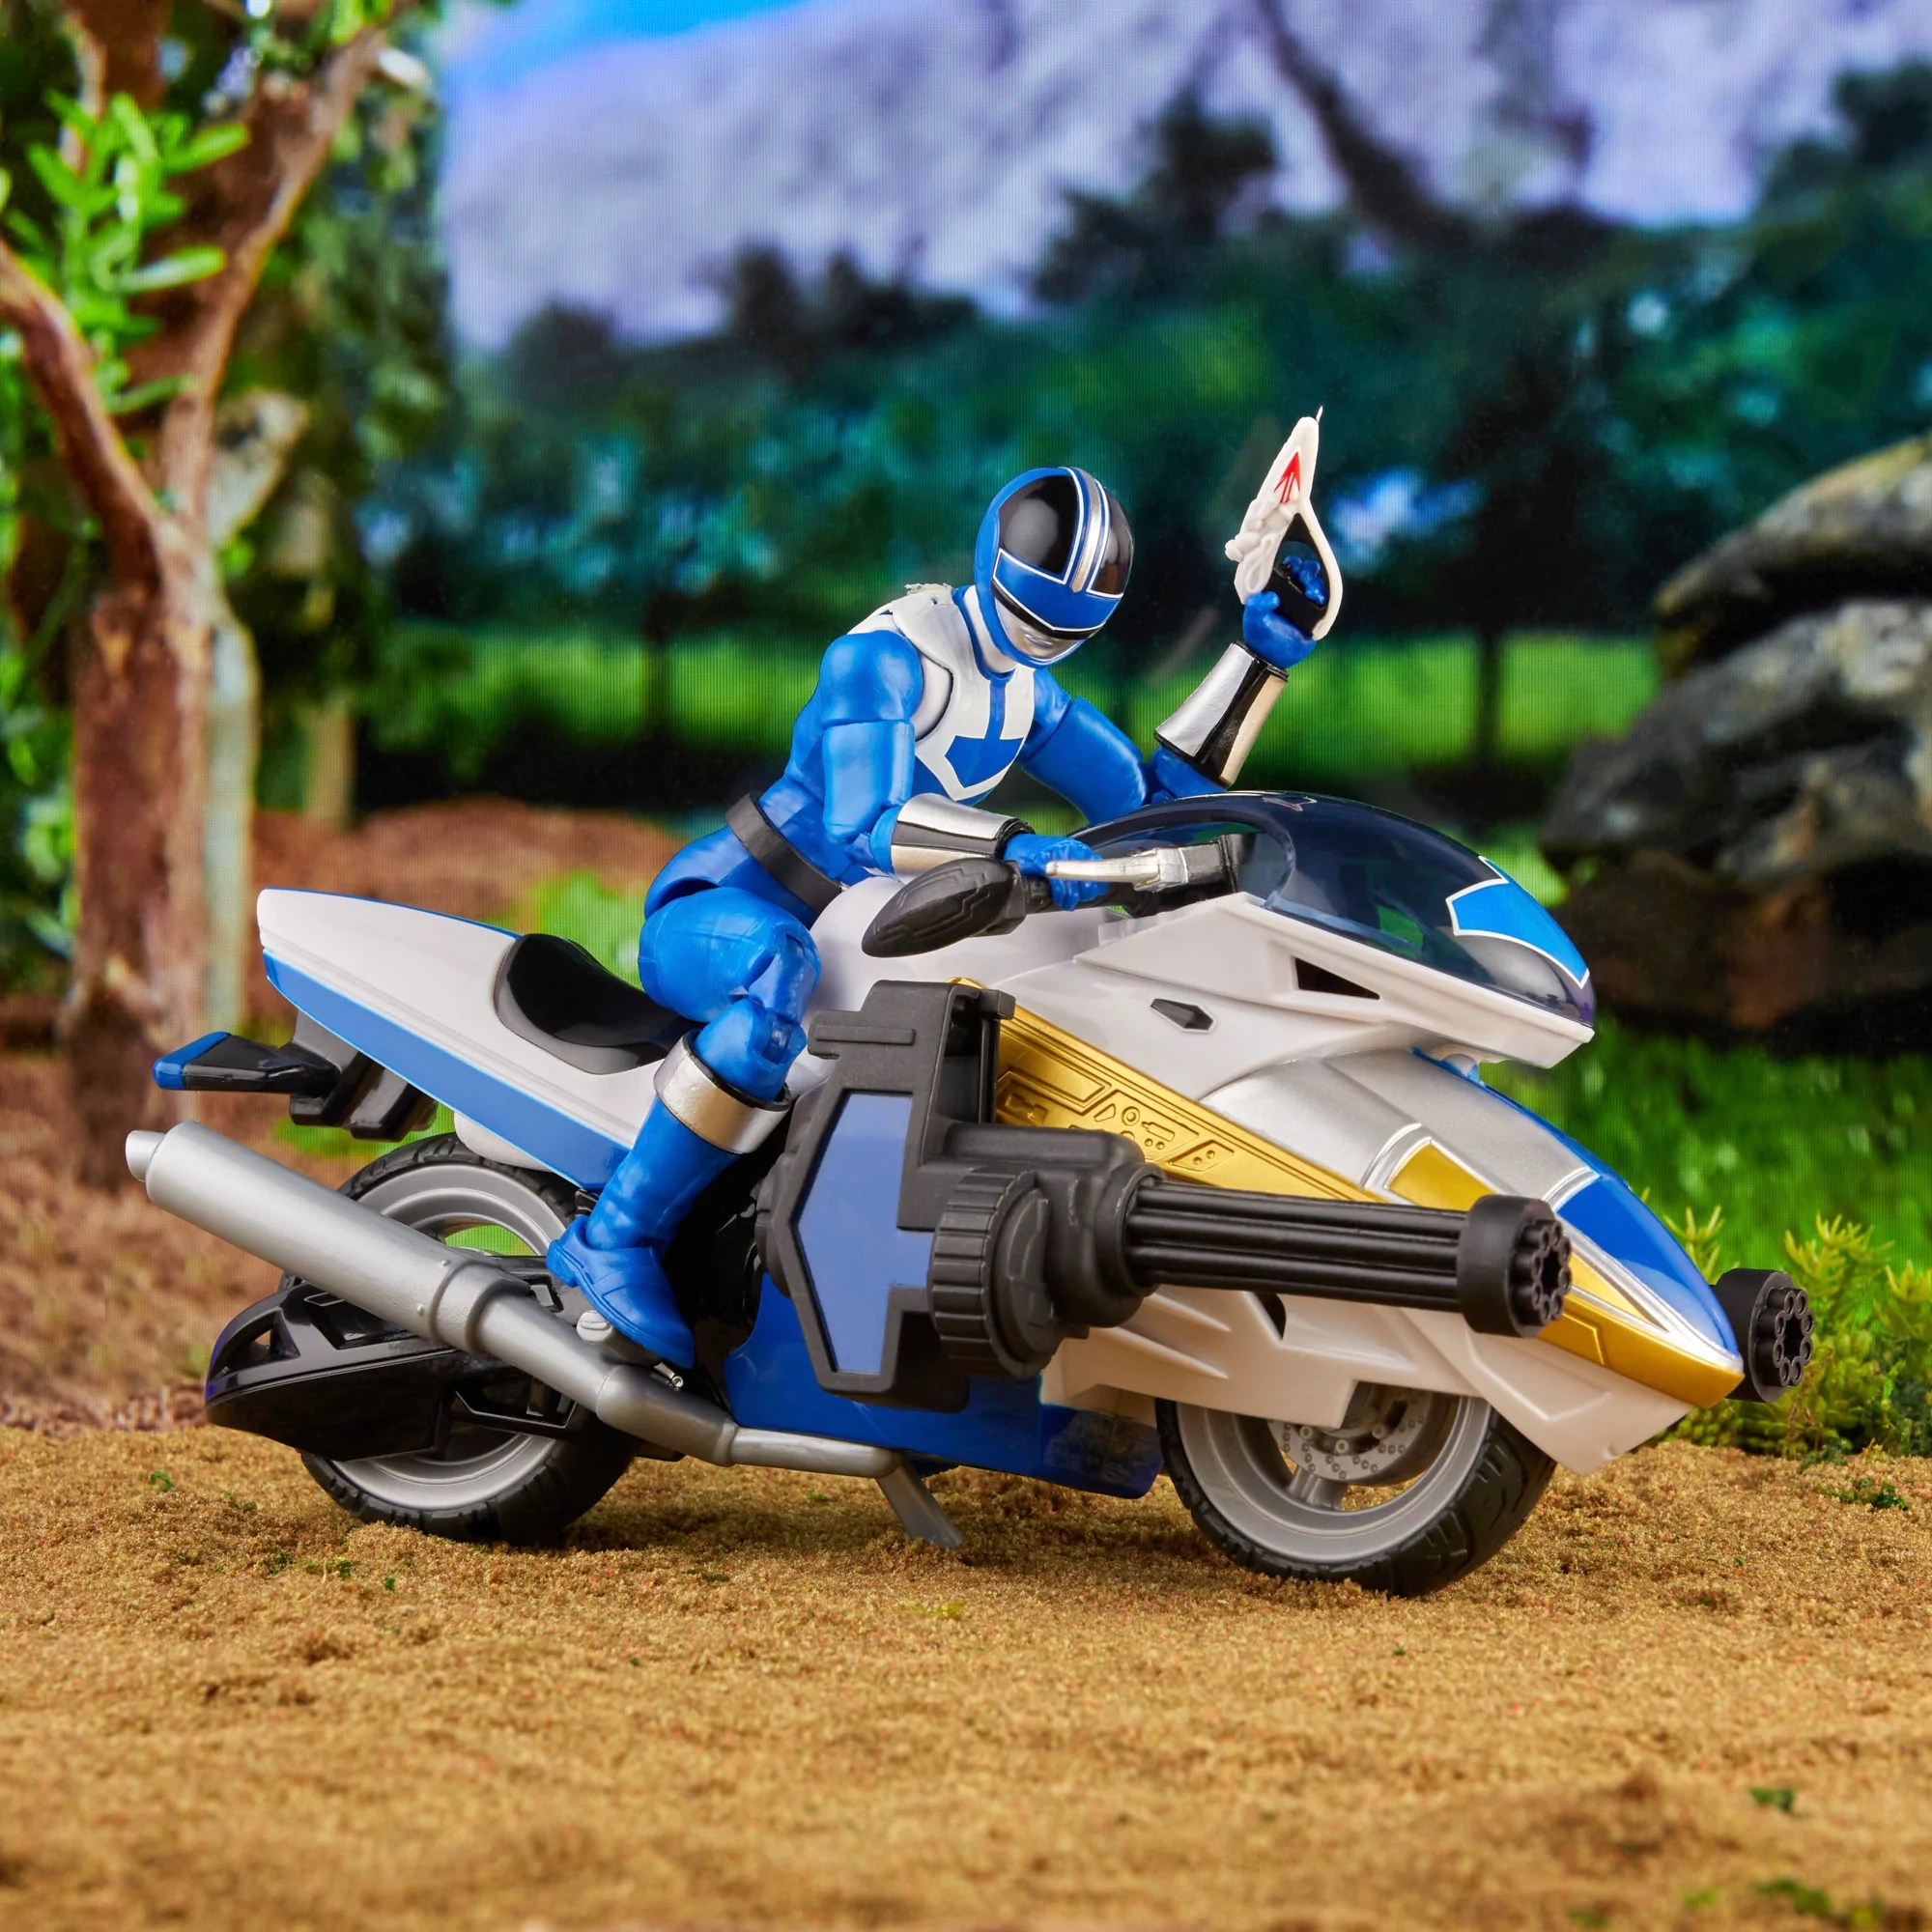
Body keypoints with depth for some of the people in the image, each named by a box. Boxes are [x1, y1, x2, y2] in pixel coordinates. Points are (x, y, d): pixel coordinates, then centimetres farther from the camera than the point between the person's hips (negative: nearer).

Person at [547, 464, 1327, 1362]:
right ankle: (613, 1238, -36)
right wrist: (1014, 846, -48)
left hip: (842, 938, 9)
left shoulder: (1027, 694, 8)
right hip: (709, 918, -9)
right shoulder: (883, 655, -21)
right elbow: (863, 831, -33)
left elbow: (1150, 801, 11)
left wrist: (1258, 658, 5)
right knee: (781, 971, -45)